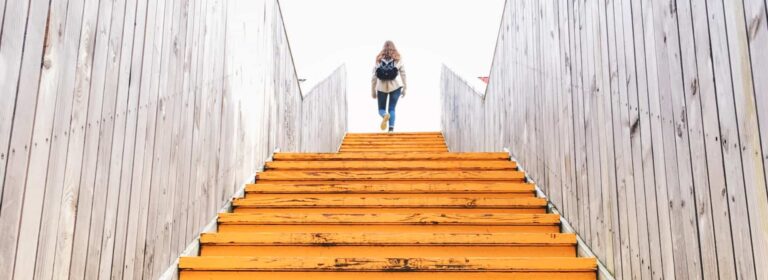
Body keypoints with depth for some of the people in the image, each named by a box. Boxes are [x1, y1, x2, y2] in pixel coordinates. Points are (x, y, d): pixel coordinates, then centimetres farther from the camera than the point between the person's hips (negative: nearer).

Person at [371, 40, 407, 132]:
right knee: (391, 109, 8)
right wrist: (404, 88, 14)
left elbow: (374, 76, 1)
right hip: (396, 87, 0)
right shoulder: (398, 59, 2)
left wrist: (373, 91, 8)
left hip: (382, 87, 0)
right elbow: (403, 74, 5)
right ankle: (391, 129, -7)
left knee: (381, 109, 11)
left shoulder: (378, 60, 1)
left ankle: (385, 115, -24)